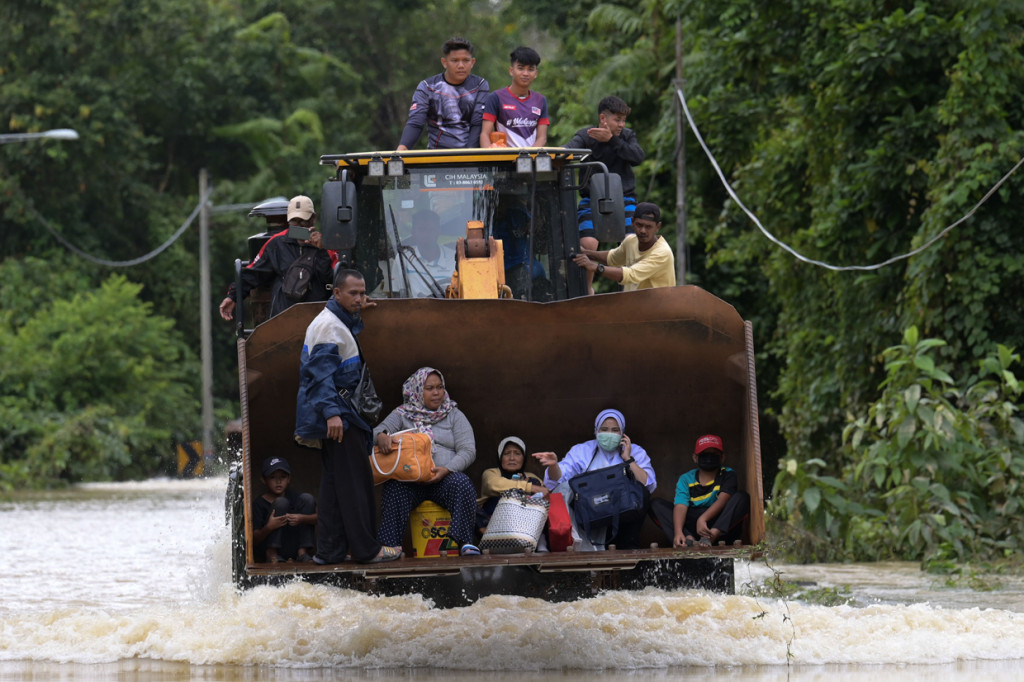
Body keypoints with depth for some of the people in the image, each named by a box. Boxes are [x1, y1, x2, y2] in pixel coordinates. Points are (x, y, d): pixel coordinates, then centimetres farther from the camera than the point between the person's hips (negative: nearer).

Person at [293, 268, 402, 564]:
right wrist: (331, 412, -33)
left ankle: (329, 550, 13)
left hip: (336, 415, 11)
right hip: (337, 411, -11)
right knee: (355, 480, -8)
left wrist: (357, 317, 28)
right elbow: (321, 371, -24)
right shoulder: (328, 324, -15)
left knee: (334, 482, 11)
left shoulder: (337, 321, 18)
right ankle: (365, 549, -8)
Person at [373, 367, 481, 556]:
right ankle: (389, 546, -39)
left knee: (462, 484, -34)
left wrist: (446, 470, -16)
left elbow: (468, 451, 5)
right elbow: (380, 429, 0)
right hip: (409, 479, 0)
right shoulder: (402, 415, 16)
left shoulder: (454, 415, 14)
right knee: (393, 489, -33)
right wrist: (381, 436, -28)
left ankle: (464, 541, -36)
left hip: (445, 478, 0)